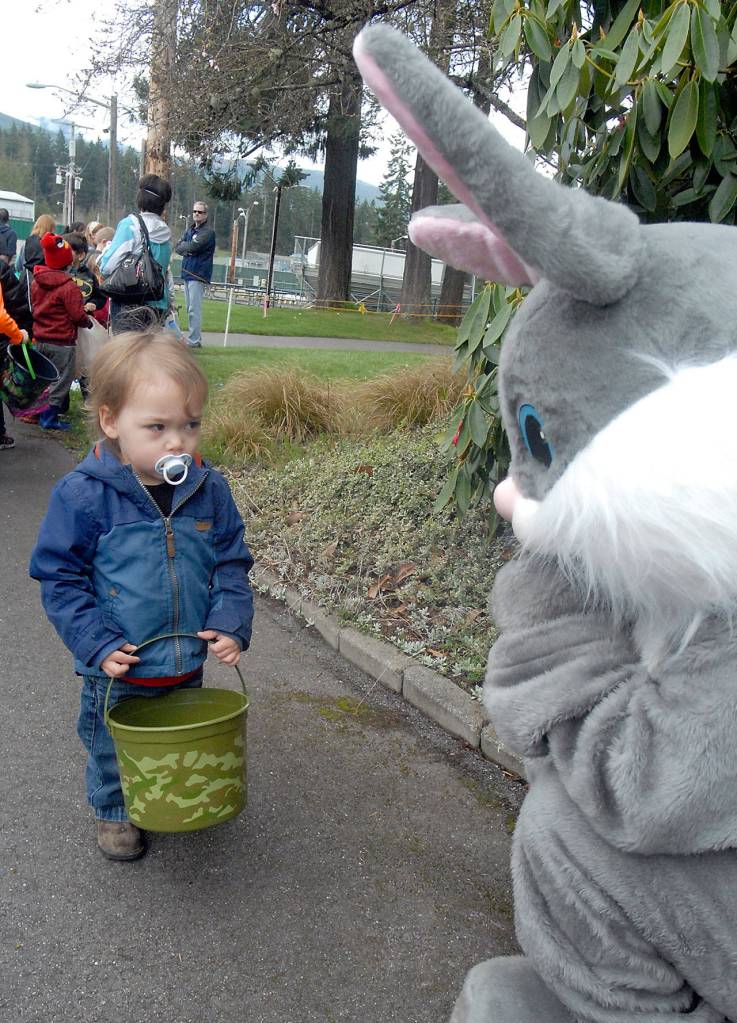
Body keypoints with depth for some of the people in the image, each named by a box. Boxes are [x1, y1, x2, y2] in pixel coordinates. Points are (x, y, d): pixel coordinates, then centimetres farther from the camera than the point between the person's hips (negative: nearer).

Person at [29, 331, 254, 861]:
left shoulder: (209, 490, -11)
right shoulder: (83, 495, -21)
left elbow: (232, 564, 0)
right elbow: (60, 578, -13)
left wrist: (231, 624, -12)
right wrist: (97, 644, -19)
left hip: (188, 665, 3)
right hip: (118, 670, -3)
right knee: (113, 748, 20)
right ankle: (114, 810, 48)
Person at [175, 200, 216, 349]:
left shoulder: (207, 232, -8)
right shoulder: (189, 229, 17)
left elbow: (193, 246, -19)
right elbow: (178, 247, 10)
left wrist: (185, 246, 0)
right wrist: (189, 250, -9)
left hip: (198, 274, -8)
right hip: (187, 272, 8)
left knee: (194, 309, -11)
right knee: (190, 308, 12)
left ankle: (194, 341, -9)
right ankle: (196, 338, 19)